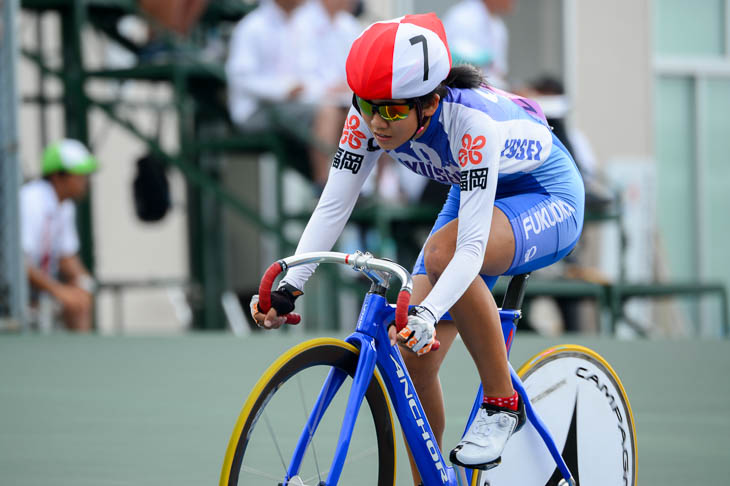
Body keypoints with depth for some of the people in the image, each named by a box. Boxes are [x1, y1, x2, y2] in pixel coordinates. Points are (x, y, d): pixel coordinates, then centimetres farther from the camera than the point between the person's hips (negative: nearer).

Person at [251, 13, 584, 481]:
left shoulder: (471, 121, -38)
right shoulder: (371, 116, -22)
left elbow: (471, 247, -42)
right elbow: (333, 206, -21)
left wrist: (427, 314, -56)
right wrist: (289, 286, -34)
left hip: (549, 200, -6)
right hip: (475, 192, 6)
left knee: (443, 251, -37)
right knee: (413, 355, -8)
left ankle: (502, 403, -20)